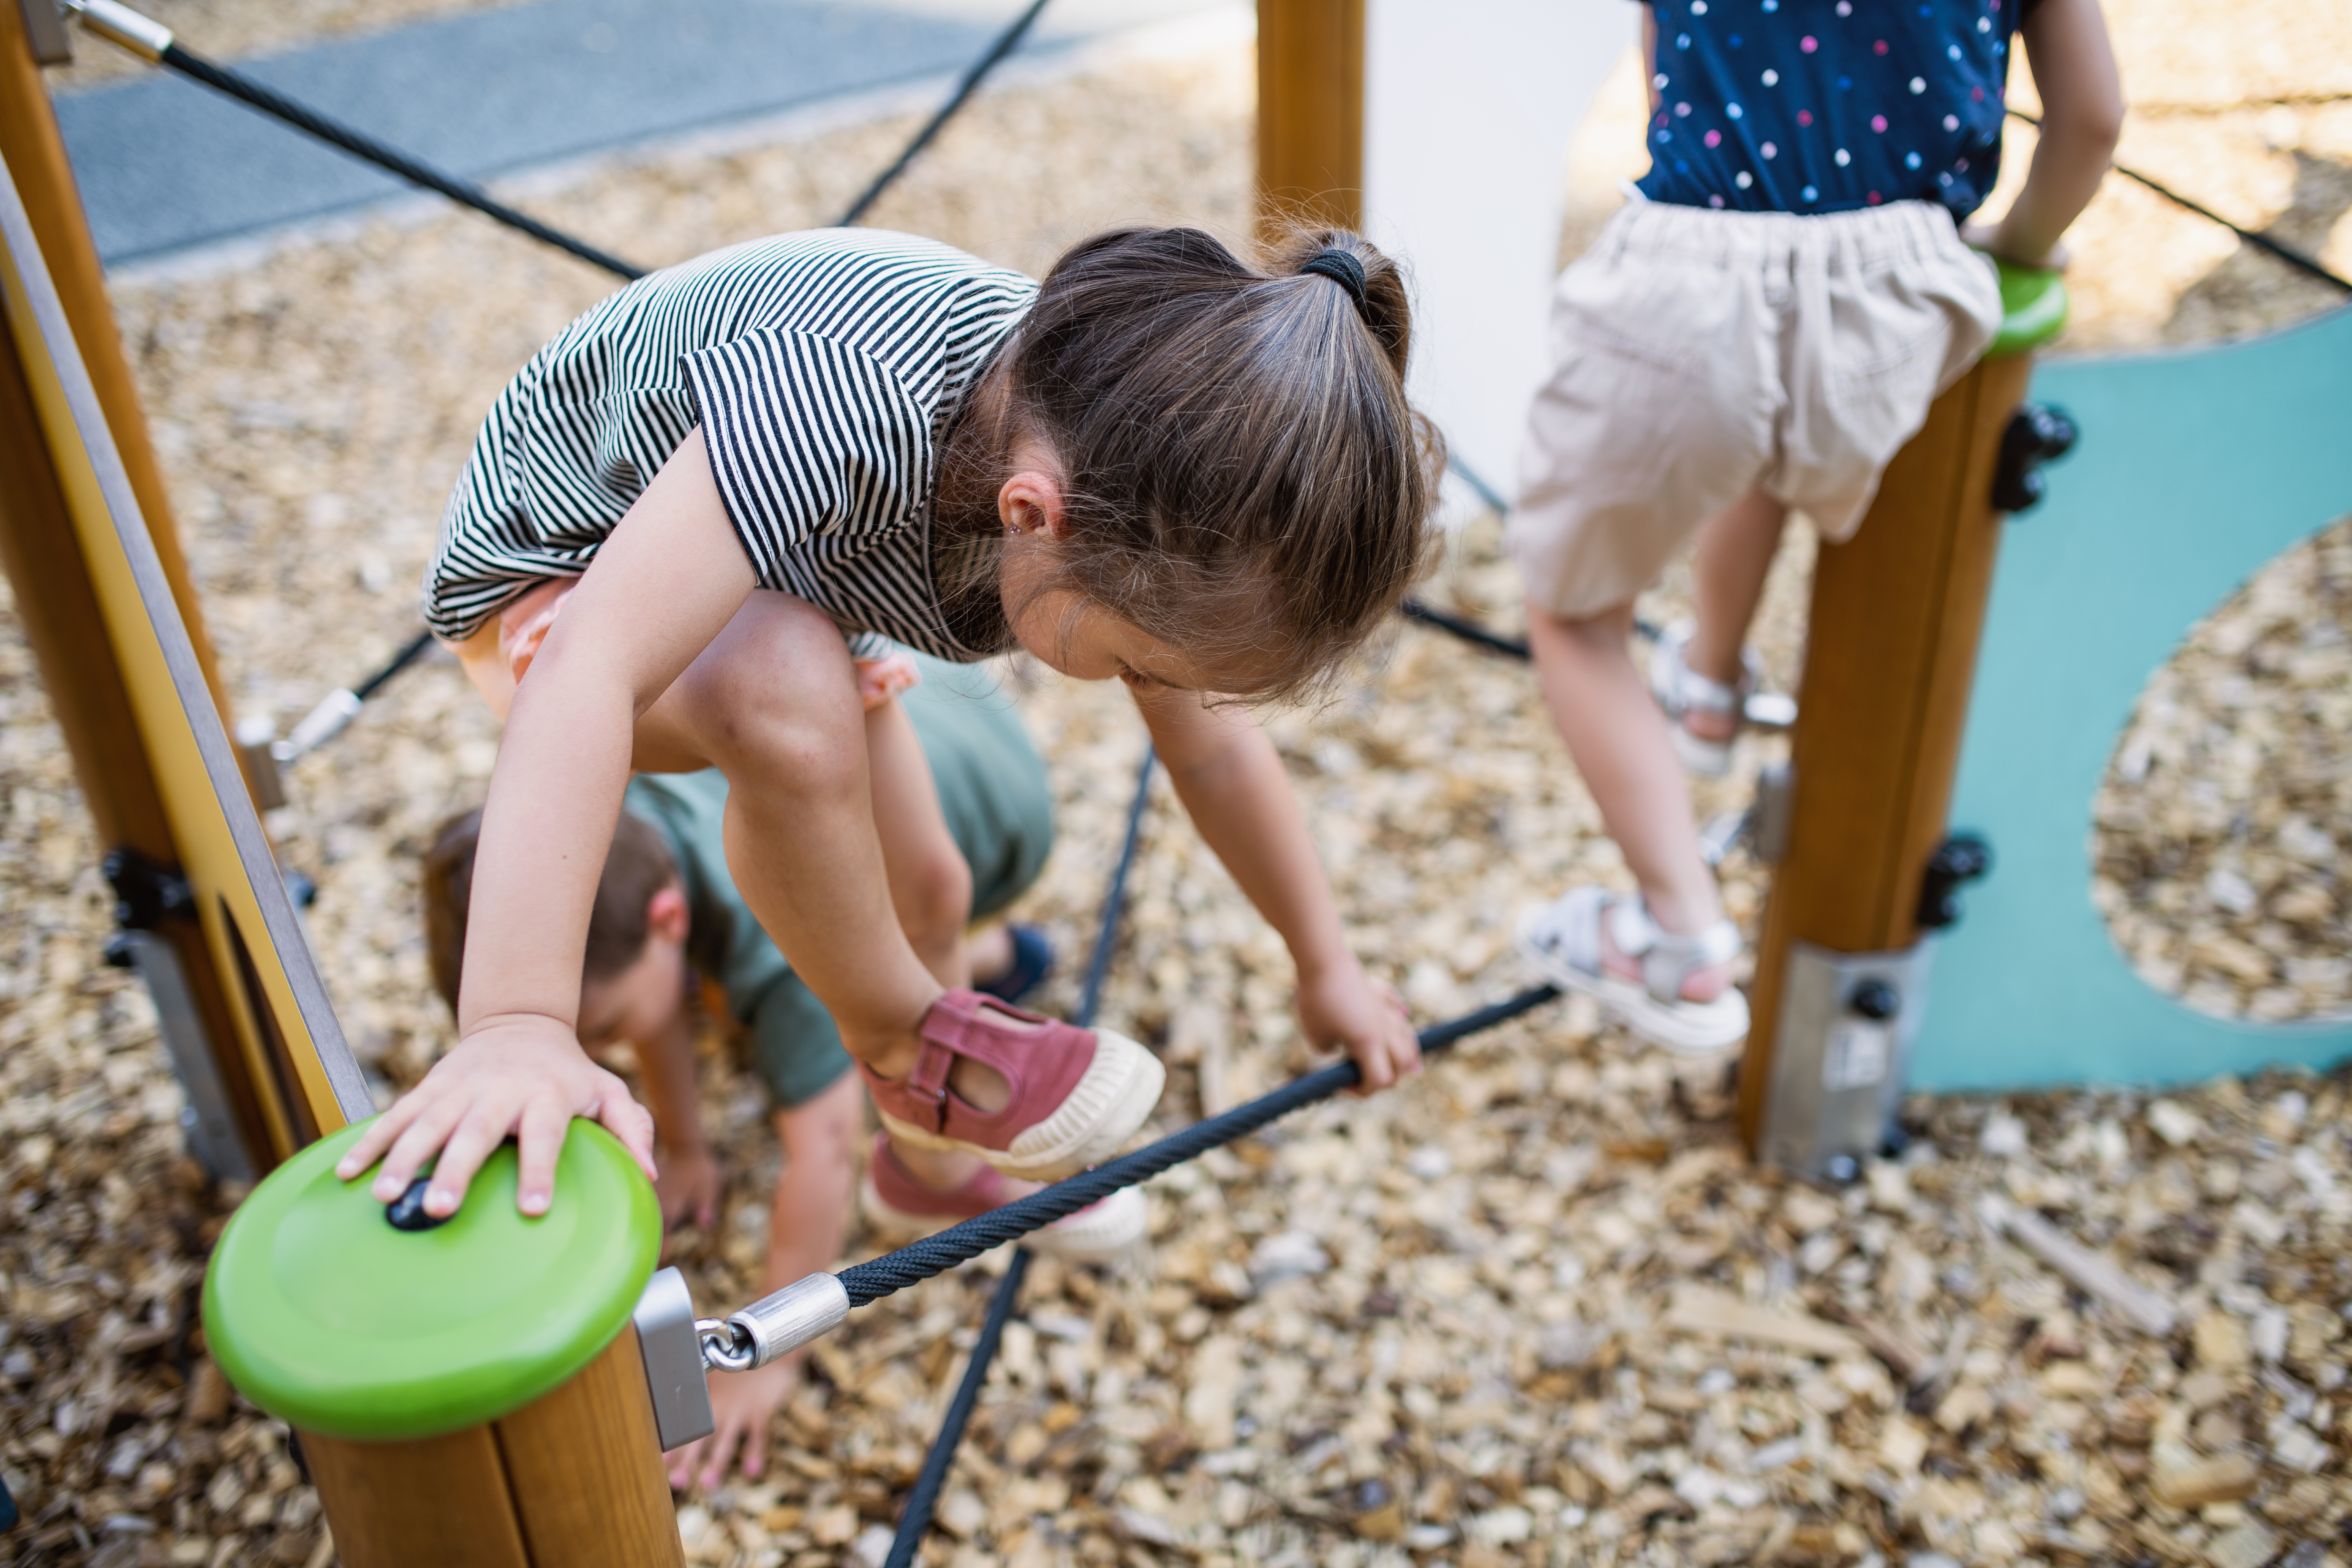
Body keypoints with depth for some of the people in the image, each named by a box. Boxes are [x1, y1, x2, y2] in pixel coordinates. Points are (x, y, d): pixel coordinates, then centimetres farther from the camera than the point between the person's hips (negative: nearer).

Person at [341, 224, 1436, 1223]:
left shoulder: (1139, 512, -21)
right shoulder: (856, 401, -46)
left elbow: (1212, 742, -5)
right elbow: (587, 670, -53)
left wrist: (1327, 969, 5)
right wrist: (517, 1026, -60)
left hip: (790, 572, 6)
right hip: (556, 576, -6)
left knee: (923, 892, 10)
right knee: (788, 696, -37)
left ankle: (931, 1158, 42)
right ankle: (907, 1048, -10)